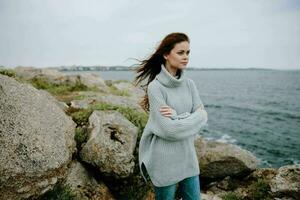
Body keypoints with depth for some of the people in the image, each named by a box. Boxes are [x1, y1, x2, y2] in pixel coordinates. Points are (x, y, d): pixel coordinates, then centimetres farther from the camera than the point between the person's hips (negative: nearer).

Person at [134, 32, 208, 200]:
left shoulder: (189, 84, 1)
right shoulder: (155, 87, -17)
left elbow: (202, 116, -4)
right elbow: (168, 129, -21)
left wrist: (176, 115, -17)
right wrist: (191, 118, -10)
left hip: (188, 156, 5)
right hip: (165, 160, -5)